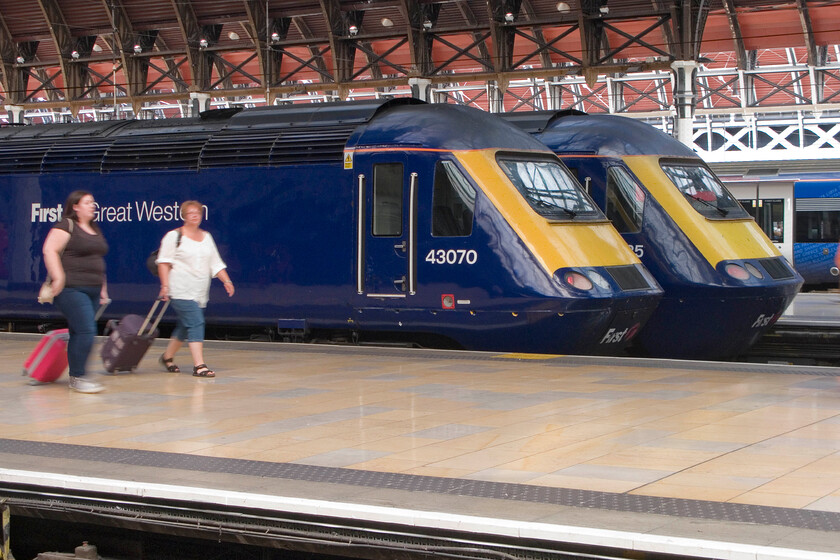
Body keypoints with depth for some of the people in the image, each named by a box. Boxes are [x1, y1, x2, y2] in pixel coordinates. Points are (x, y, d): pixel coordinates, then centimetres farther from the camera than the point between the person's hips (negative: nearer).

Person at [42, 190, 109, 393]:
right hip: (72, 288, -8)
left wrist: (103, 287, 24)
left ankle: (76, 376, 15)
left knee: (79, 334, 10)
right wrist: (58, 278, -21)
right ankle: (78, 377, -8)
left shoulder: (95, 230, 20)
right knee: (86, 331, -14)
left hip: (92, 290, 8)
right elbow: (49, 250, -15)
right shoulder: (66, 226, -6)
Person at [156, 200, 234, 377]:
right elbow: (164, 262, -5)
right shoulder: (174, 236, -1)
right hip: (181, 291, -6)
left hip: (200, 293, 6)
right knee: (195, 323, -16)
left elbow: (216, 263, 16)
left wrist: (226, 281, 4)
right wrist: (165, 285, -14)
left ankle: (167, 357, 32)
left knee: (185, 327, 13)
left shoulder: (207, 237, 16)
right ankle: (199, 365, -18)